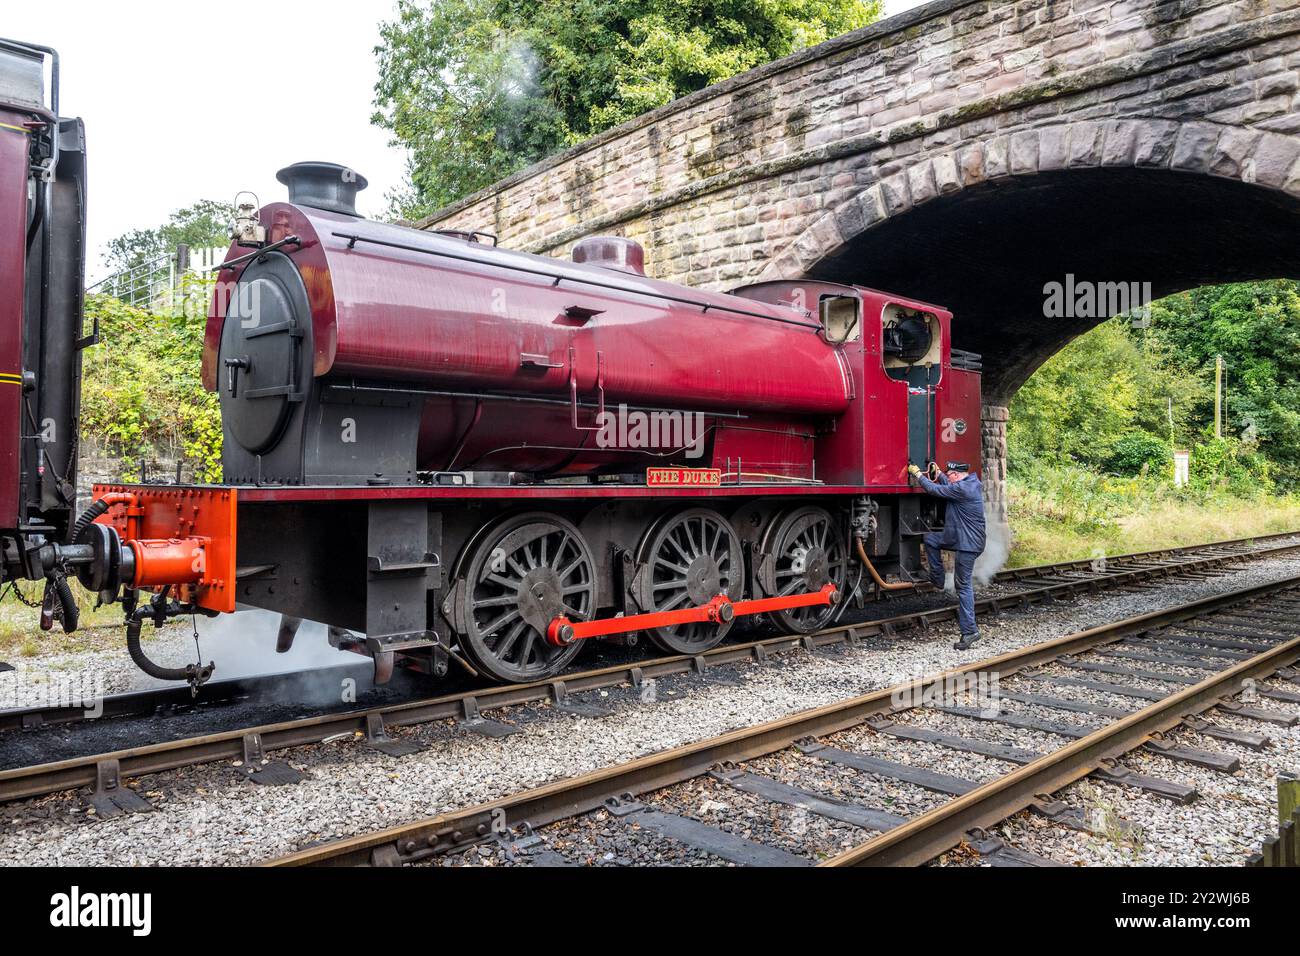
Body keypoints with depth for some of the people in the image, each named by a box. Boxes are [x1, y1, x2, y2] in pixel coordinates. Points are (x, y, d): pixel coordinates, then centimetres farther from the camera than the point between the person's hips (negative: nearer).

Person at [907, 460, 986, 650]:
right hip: (959, 538, 10)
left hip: (967, 544, -10)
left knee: (963, 586, -6)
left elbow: (934, 490, -13)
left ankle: (969, 631, -3)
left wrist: (917, 474, -1)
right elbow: (948, 487, 26)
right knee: (930, 539, 20)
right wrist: (938, 474, 23)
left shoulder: (962, 489, -20)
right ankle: (937, 579, 22)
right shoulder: (972, 484, 9)